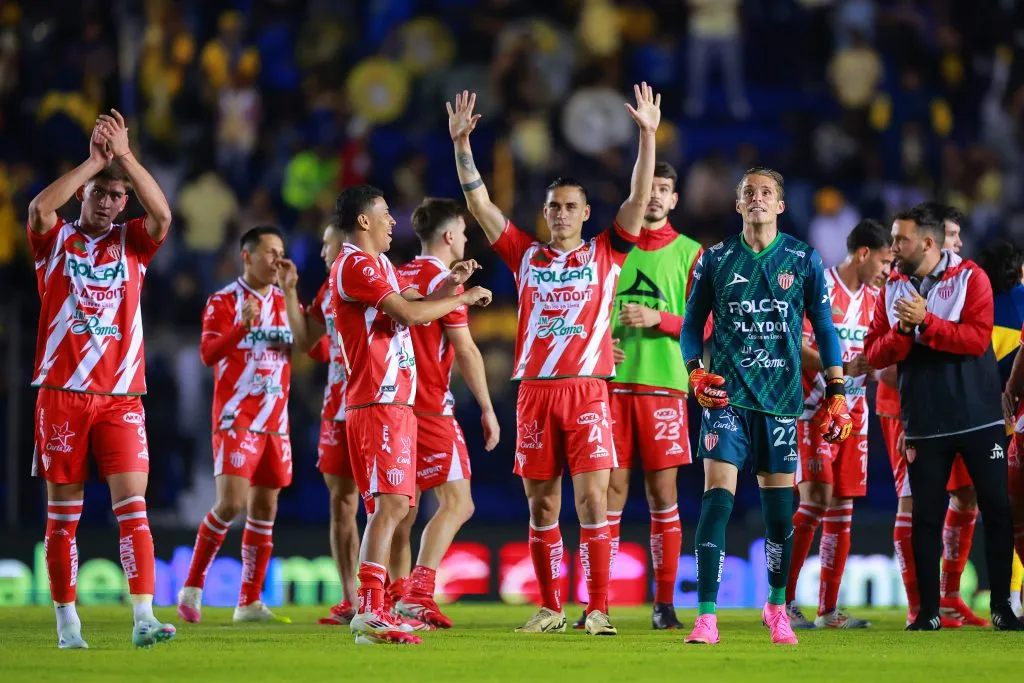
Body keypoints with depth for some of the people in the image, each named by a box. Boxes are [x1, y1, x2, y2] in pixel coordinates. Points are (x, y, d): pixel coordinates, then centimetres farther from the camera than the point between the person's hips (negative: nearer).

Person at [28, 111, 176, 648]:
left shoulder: (131, 242, 10)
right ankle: (67, 622, 8)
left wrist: (124, 156, -13)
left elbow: (162, 214, -10)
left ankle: (144, 618, -17)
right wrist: (95, 161, -14)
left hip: (121, 396, 1)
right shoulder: (56, 241, 6)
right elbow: (39, 207, -16)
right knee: (62, 512, 2)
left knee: (133, 503, -10)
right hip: (61, 392, -1)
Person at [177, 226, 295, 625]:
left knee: (264, 509, 5)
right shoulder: (223, 302, -5)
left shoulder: (286, 301, 11)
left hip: (275, 422, 6)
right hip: (235, 418, -6)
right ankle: (192, 587, -3)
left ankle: (249, 603, 10)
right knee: (231, 503, -17)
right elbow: (208, 353, -18)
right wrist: (242, 327, -33)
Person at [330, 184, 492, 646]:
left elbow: (417, 305, 22)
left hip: (394, 403, 11)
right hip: (379, 404, -11)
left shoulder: (378, 264, 21)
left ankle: (371, 610, 13)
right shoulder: (356, 265, -12)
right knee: (390, 503, -19)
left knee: (393, 505, 12)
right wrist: (464, 298, -7)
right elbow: (410, 313, -18)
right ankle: (370, 615, -26)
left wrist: (448, 285, 6)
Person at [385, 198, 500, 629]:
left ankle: (399, 592, 13)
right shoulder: (443, 280, -9)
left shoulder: (399, 278, 13)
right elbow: (465, 350, -10)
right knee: (457, 503, -8)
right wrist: (487, 410, -6)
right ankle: (420, 590, -21)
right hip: (431, 410, -8)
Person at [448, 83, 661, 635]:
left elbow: (639, 200, -1)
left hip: (587, 390, -2)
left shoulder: (605, 254, 7)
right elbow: (479, 204, 8)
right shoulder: (526, 256, 12)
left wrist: (647, 136, -11)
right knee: (541, 505, 6)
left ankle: (597, 610, -7)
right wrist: (461, 144, -1)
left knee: (593, 499, -8)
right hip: (535, 389, 2)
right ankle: (550, 608, 13)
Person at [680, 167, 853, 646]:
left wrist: (837, 394, 5)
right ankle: (706, 616, -15)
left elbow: (823, 328, 9)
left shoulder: (803, 260, 4)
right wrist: (695, 372, -6)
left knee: (779, 506, 5)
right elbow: (692, 323, 11)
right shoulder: (715, 260, 4)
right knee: (717, 496, -13)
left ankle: (776, 607, 26)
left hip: (781, 396, 1)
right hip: (726, 395, -1)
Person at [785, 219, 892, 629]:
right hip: (814, 411, -7)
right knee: (816, 499, -16)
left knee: (842, 509, 4)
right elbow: (798, 349, -16)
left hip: (853, 414, 7)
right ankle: (783, 600, -9)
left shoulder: (872, 297, 13)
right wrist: (843, 367, -25)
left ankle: (829, 610, 7)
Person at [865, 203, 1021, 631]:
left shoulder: (970, 278, -4)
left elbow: (977, 338, -17)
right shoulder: (893, 288, 7)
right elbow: (875, 354, 2)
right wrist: (903, 331, -16)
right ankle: (928, 611, 10)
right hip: (924, 425, 3)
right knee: (926, 516, 4)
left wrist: (926, 322, -21)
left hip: (978, 418, -3)